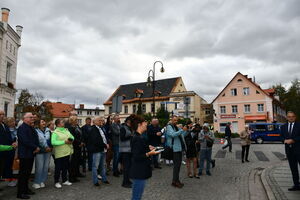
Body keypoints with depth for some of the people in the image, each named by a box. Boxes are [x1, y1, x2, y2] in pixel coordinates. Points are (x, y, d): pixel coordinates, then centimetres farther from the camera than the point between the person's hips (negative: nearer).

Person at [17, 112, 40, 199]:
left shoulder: (31, 128, 16)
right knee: (23, 173, -1)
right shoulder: (22, 128, -13)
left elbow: (35, 139, 16)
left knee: (28, 172, 15)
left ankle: (25, 189, 26)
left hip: (31, 154, 9)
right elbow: (25, 141, -22)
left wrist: (37, 148, -2)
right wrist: (35, 148, -16)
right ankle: (20, 193, 7)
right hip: (25, 154, -8)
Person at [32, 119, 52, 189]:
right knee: (39, 167, -5)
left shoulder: (48, 130, 7)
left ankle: (42, 181, 19)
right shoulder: (36, 131, -7)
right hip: (40, 151, -4)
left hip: (48, 151, 5)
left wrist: (50, 147, -2)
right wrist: (45, 148, -11)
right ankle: (36, 183, 10)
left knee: (46, 167, 7)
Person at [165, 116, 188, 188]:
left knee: (178, 164, 12)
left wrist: (185, 130, -1)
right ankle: (174, 181, 0)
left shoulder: (177, 127, 18)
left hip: (179, 148, 8)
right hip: (174, 149, -8)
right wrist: (182, 130, -30)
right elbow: (173, 134, -24)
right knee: (176, 164, -8)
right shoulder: (169, 127, -7)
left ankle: (177, 180, 23)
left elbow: (183, 135, 18)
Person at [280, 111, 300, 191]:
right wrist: (285, 140, -7)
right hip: (289, 150, 4)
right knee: (293, 169, 10)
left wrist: (292, 140, -17)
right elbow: (282, 136, 13)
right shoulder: (283, 126, 12)